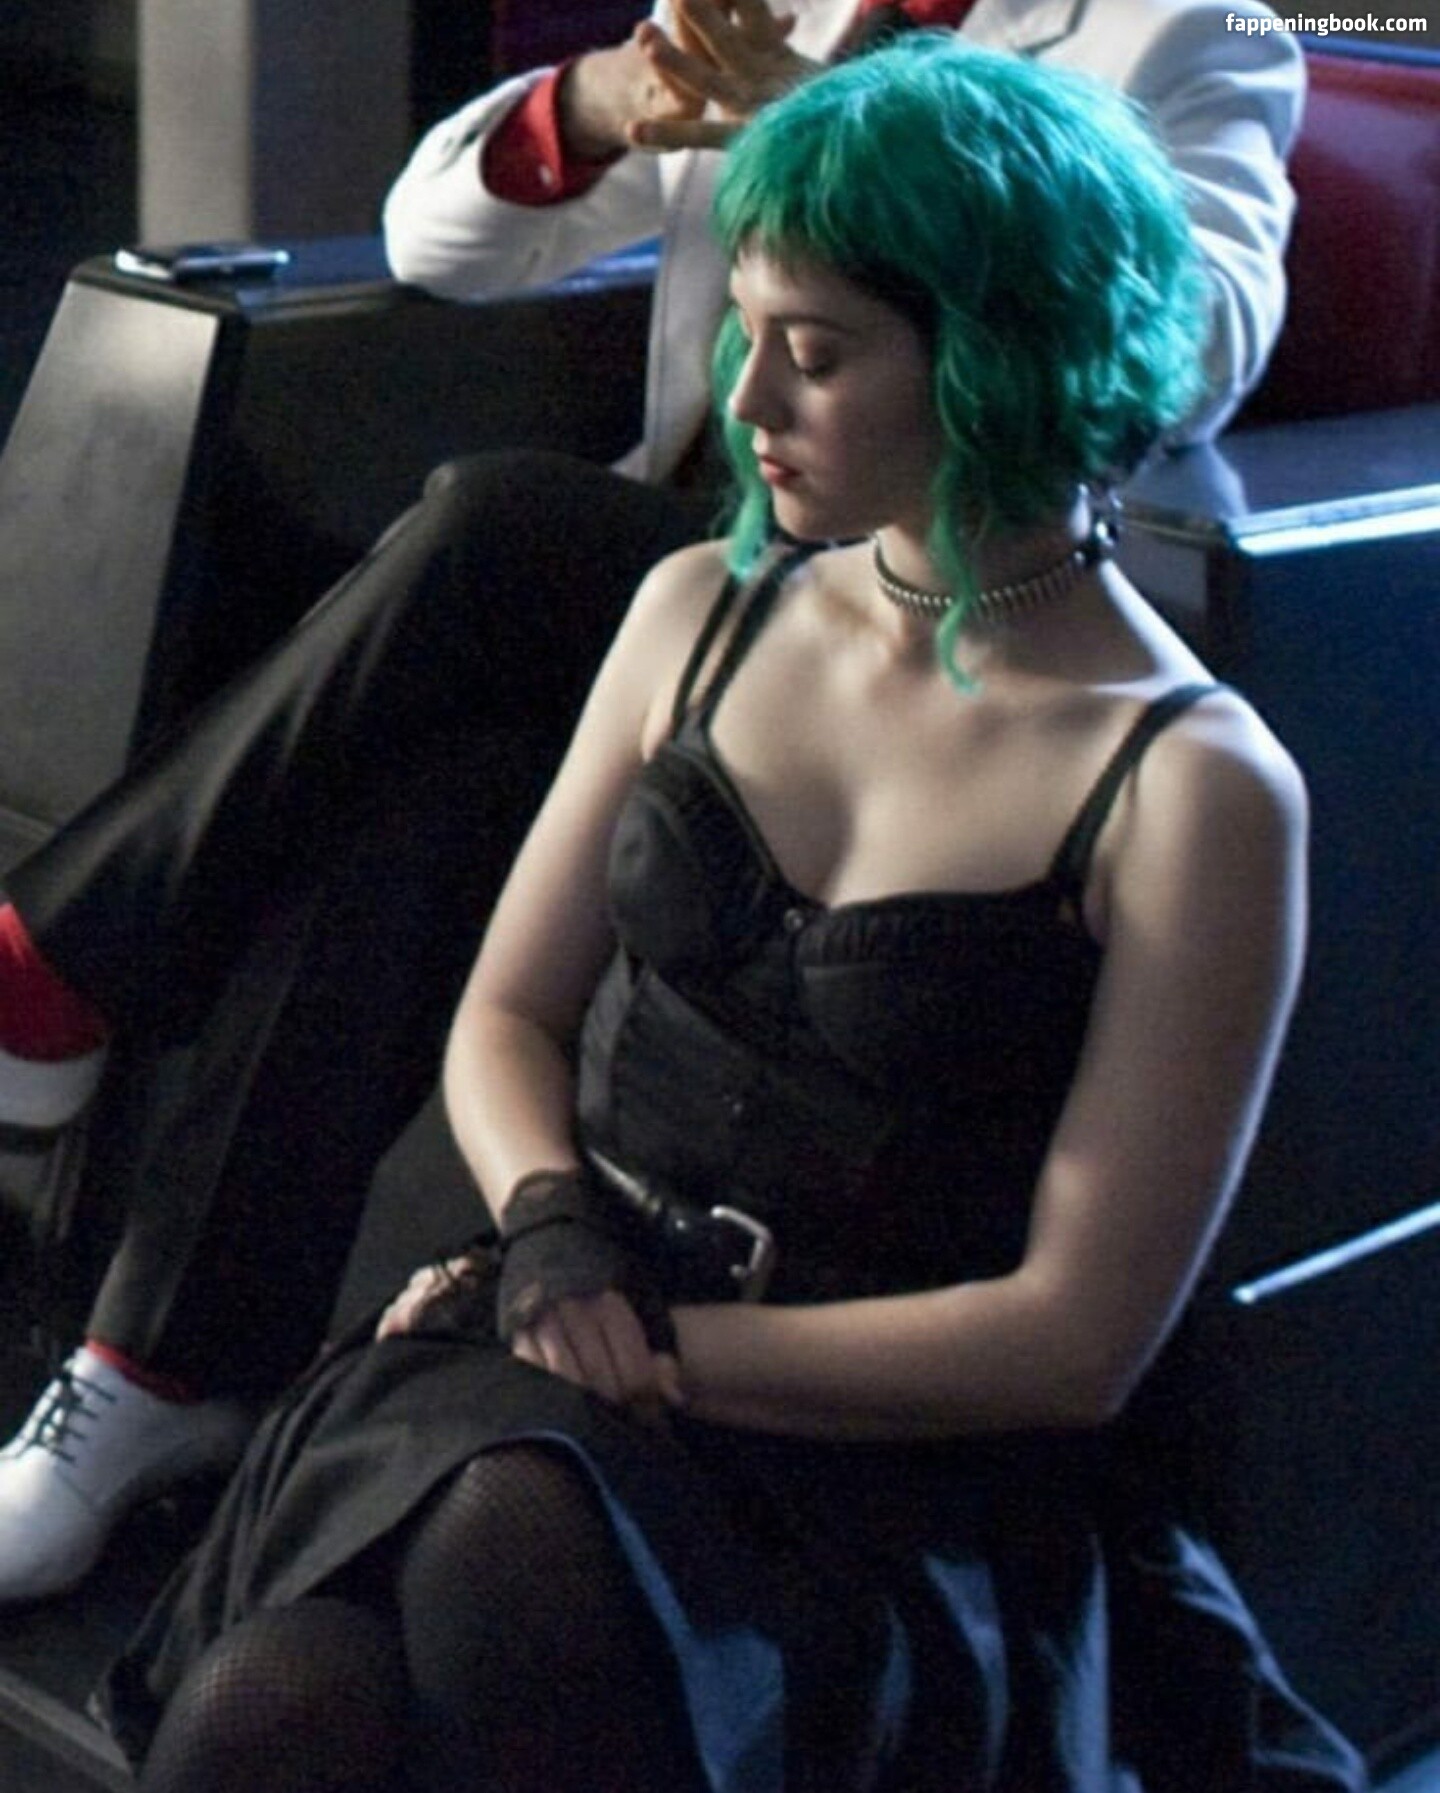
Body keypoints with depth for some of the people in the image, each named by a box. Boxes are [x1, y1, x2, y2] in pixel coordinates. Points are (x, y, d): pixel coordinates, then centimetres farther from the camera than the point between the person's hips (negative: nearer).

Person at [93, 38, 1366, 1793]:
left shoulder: (1195, 790, -7)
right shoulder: (705, 612, 10)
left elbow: (1073, 1339, -9)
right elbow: (509, 1010, 16)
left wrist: (661, 1347, -10)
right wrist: (551, 1223, -6)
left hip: (880, 1474, -3)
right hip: (555, 1366, 4)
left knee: (515, 1547, -36)